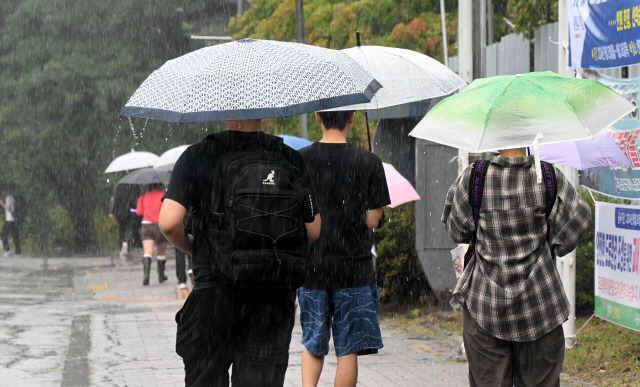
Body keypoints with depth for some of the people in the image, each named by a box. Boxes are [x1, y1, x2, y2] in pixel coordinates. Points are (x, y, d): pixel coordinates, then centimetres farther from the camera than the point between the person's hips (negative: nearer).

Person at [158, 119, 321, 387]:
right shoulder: (290, 158, 2)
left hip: (213, 291, -1)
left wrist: (191, 247, 10)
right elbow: (313, 230, 4)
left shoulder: (197, 156, -3)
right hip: (274, 297, 1)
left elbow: (168, 222, -10)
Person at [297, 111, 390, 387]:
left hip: (311, 268, 2)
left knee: (313, 344, 15)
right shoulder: (369, 163, -7)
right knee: (348, 349, 5)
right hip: (354, 269, -2)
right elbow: (372, 220, -7)